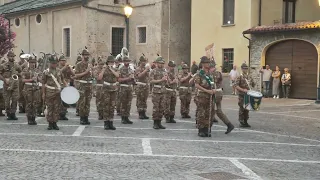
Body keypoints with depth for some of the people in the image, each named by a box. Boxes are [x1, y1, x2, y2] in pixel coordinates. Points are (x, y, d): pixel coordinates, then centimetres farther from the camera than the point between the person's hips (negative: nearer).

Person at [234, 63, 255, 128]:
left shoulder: (250, 77, 11)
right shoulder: (240, 77, -7)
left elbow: (253, 84, 21)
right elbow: (236, 86, -14)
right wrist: (243, 90, -25)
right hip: (242, 95, -6)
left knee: (247, 108, 10)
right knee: (242, 108, -3)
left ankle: (245, 122, 19)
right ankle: (241, 122, 5)